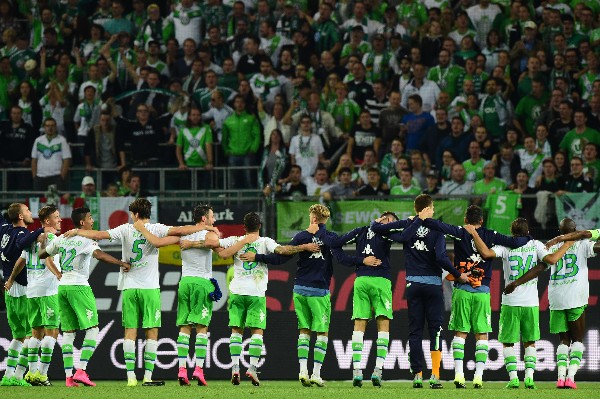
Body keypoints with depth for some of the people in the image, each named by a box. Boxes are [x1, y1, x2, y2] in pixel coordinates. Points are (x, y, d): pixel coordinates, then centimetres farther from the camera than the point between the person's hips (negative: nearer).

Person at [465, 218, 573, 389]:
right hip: (531, 303, 2)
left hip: (510, 303, -2)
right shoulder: (536, 245, 1)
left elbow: (486, 253, -18)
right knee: (530, 342, 13)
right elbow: (551, 259, -13)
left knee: (508, 343, 8)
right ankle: (529, 377, -1)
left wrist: (474, 233, -7)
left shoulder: (506, 246, -3)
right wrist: (568, 244, -1)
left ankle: (513, 378, -5)